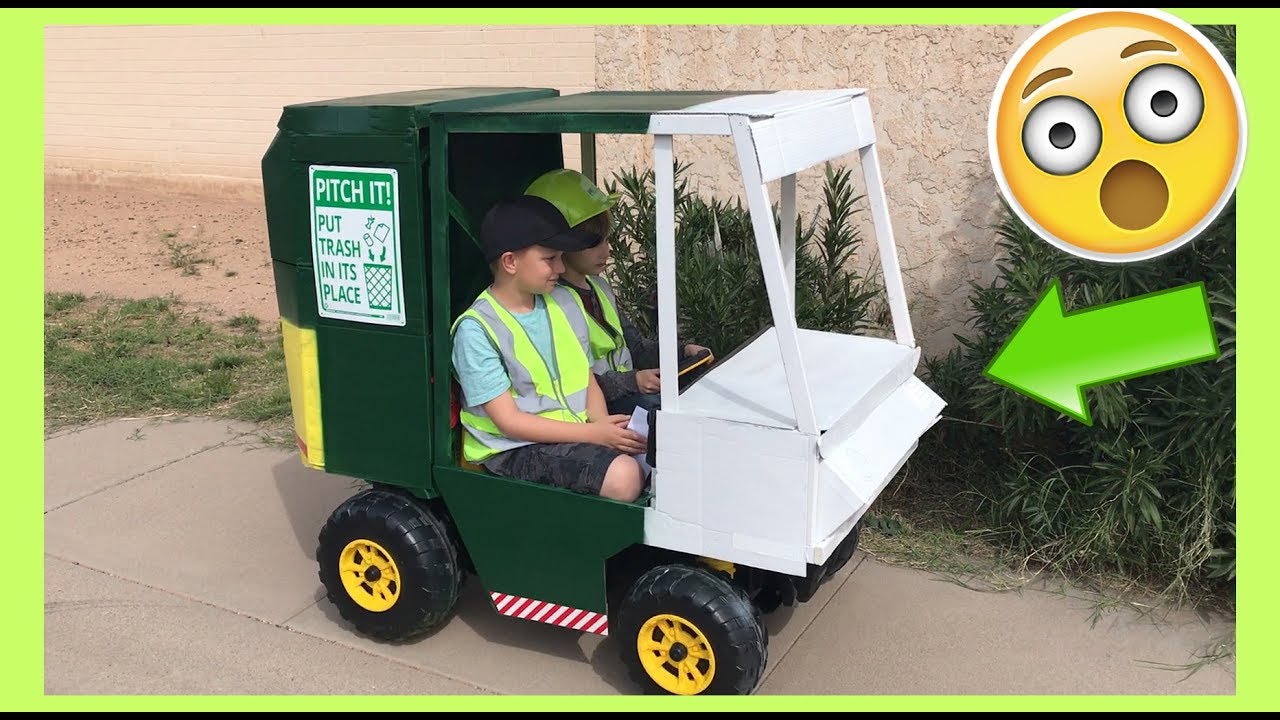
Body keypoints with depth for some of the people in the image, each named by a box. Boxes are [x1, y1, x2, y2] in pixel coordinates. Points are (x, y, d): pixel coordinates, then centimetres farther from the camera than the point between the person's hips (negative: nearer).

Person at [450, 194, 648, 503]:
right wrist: (595, 434, -19)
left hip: (578, 435, 7)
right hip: (515, 450, -7)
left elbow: (588, 382, 12)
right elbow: (509, 422, -14)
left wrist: (604, 429, -10)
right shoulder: (476, 330, -12)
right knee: (621, 476, -30)